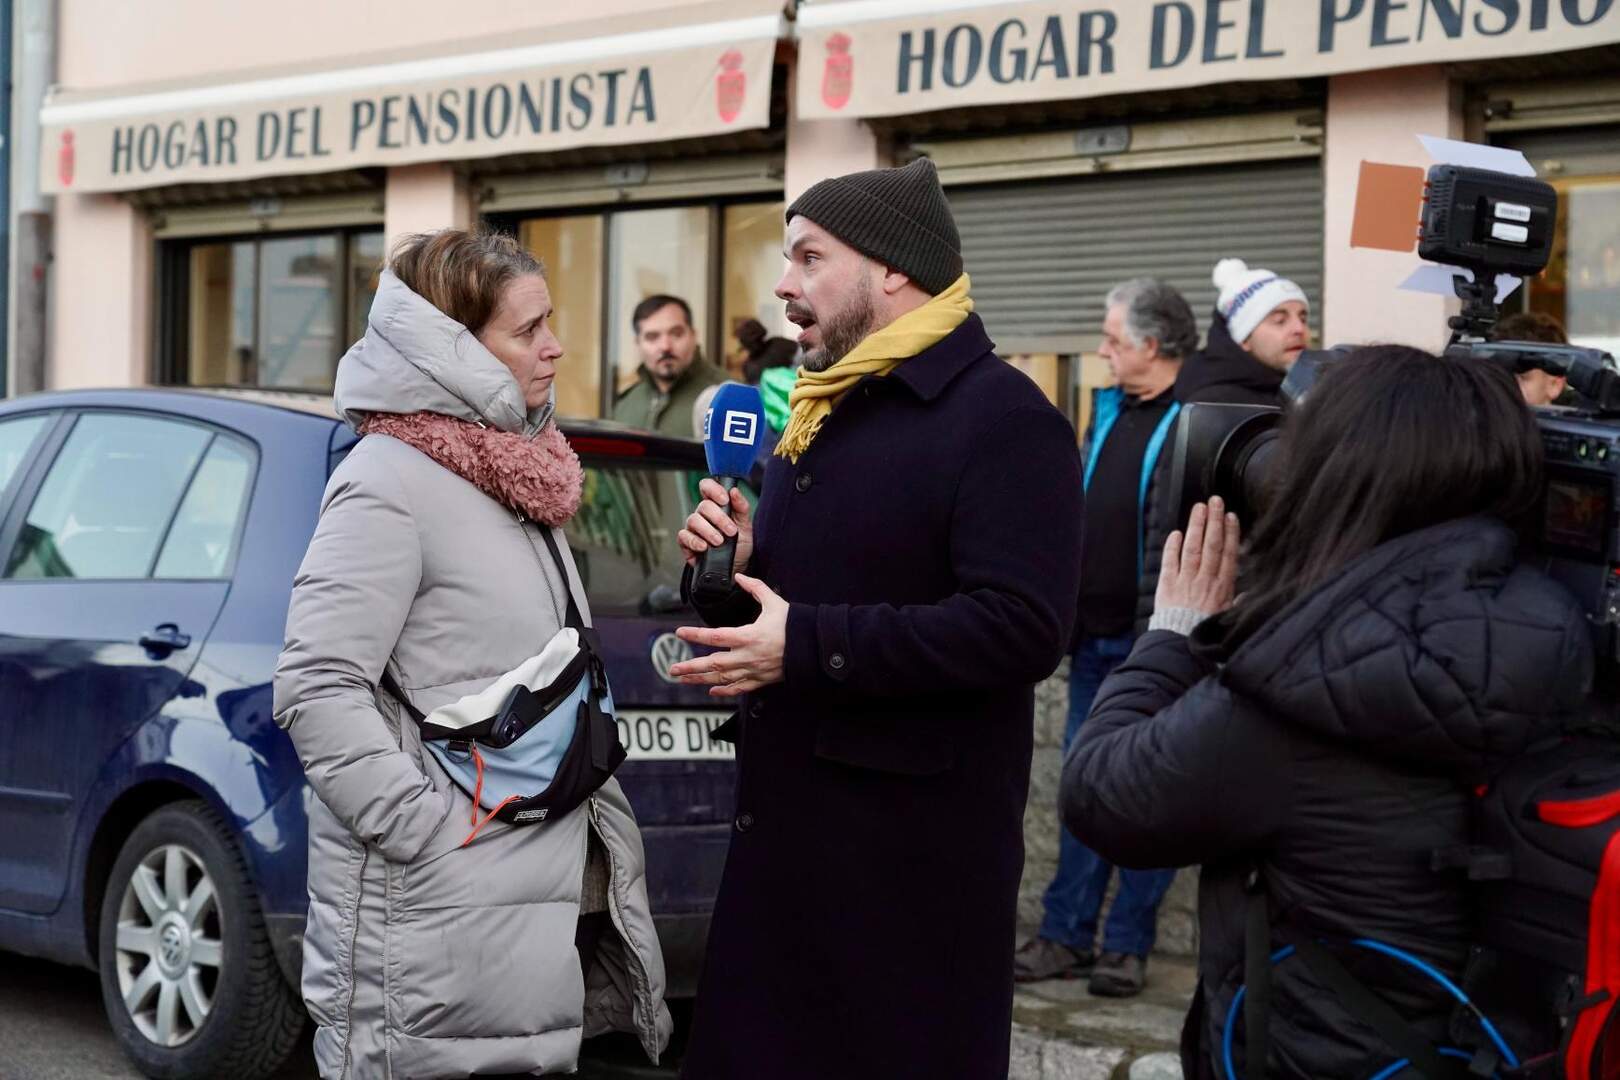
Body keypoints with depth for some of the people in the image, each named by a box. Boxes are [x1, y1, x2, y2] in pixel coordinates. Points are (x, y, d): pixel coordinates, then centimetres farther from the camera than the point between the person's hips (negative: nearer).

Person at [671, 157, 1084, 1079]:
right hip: (788, 824, 9)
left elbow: (1022, 627, -25)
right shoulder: (821, 416, 18)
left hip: (915, 845, -9)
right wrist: (738, 566, 3)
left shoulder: (999, 416, -12)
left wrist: (807, 646, -23)